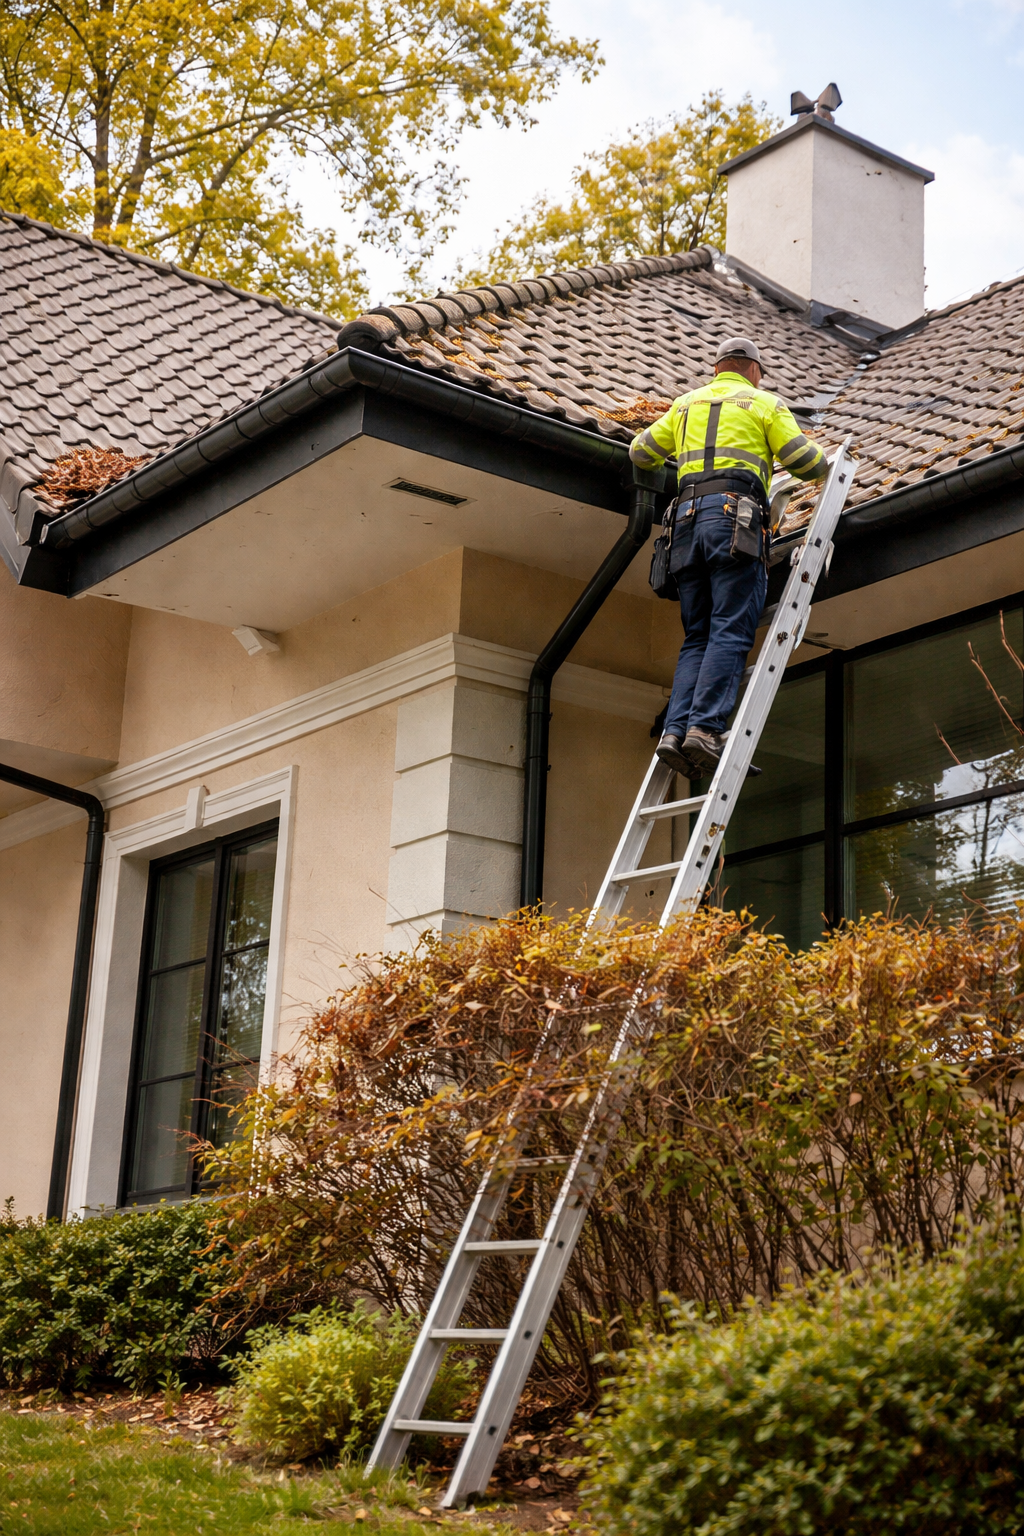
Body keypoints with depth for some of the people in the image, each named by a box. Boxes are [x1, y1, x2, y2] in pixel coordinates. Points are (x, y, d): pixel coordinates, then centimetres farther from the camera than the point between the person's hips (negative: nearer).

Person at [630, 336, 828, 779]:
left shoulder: (687, 403, 26)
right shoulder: (764, 403, 14)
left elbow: (641, 451, 28)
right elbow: (803, 460, 5)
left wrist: (664, 461, 51)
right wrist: (826, 470, 28)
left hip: (688, 515, 5)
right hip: (735, 513, -5)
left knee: (697, 637, 4)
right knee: (731, 631, -13)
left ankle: (676, 730, -13)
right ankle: (706, 727, -29)